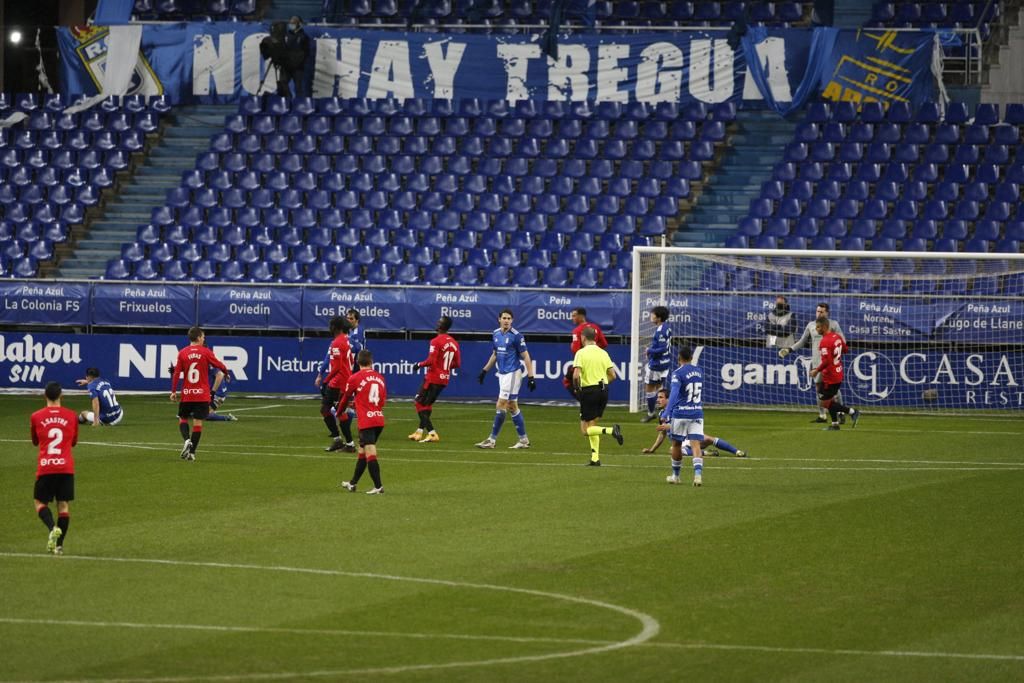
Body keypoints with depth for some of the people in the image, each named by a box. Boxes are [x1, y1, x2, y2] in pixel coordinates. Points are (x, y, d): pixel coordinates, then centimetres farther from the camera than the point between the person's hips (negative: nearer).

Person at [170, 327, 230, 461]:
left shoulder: (182, 353, -1)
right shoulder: (205, 352, -4)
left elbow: (176, 373, -4)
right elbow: (219, 365, 4)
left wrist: (173, 391, 2)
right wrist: (226, 371, 26)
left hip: (186, 394, 1)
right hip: (202, 395, -1)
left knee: (183, 419, 16)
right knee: (198, 422, 3)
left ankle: (187, 440, -12)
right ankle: (192, 452, 2)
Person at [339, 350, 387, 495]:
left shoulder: (354, 379, -6)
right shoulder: (379, 377, 9)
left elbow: (346, 398, 8)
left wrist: (339, 411, 29)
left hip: (366, 422, -6)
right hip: (379, 419, 6)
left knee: (370, 454, -9)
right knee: (362, 452, 18)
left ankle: (378, 486, -15)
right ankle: (353, 483, 29)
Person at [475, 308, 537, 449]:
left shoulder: (516, 336, -11)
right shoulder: (495, 334, 10)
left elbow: (525, 356, -11)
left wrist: (530, 376, -15)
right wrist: (485, 370, 22)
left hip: (512, 373, -8)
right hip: (502, 373, 8)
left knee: (500, 406, -8)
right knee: (512, 407, 9)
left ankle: (492, 439, -4)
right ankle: (524, 440, 15)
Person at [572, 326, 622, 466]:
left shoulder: (581, 353, -9)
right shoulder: (603, 353, 7)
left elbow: (576, 375, -20)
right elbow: (613, 376, 7)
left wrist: (576, 388, -1)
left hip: (589, 391, -6)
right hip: (603, 390, 6)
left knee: (586, 430, 1)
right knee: (592, 425, 18)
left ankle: (611, 430, -23)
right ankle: (595, 458, 12)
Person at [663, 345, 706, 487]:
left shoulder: (678, 373, -10)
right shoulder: (699, 372, 10)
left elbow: (674, 393, -23)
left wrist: (667, 412, -29)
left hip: (680, 413, -4)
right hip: (697, 413, 4)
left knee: (676, 444, 14)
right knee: (696, 444, -5)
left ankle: (675, 475, 26)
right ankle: (698, 474, -26)